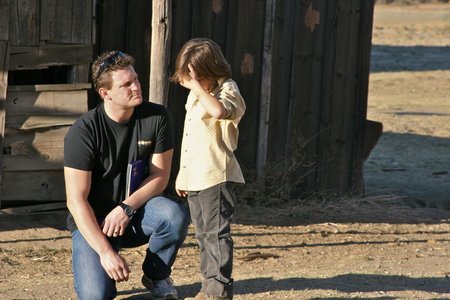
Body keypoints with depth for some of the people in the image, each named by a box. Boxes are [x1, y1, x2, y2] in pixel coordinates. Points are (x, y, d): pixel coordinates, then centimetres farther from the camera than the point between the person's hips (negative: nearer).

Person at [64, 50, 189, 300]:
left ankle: (156, 275, -2)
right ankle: (91, 263, 13)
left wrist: (126, 208, -21)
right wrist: (105, 251, -27)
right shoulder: (83, 131, -18)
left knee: (176, 215, -32)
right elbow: (76, 200, -19)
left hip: (135, 208, 3)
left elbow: (160, 176, -3)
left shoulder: (156, 117, -8)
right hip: (92, 221, -3)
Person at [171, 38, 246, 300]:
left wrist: (197, 86, -28)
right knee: (204, 234, 13)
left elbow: (218, 111, -38)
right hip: (194, 177, 9)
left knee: (217, 233, -8)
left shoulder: (227, 90, -12)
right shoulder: (195, 95, 16)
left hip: (216, 176, -9)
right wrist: (183, 174, 22)